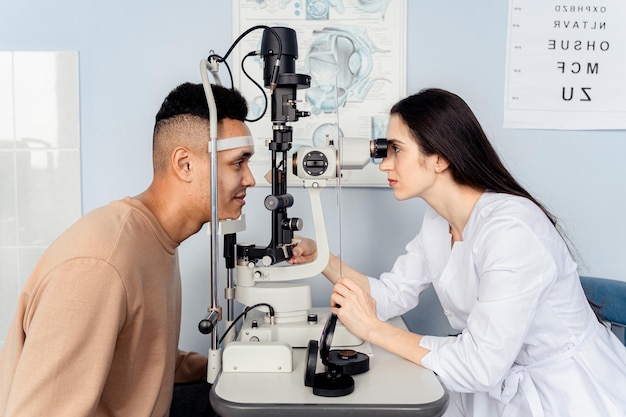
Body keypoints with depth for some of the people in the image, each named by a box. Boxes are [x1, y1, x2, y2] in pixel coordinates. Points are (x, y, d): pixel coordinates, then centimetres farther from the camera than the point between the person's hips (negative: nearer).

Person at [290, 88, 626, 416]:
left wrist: (373, 329, -24)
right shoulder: (438, 220, 0)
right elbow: (393, 294, 4)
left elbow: (481, 366, -29)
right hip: (504, 382, 7)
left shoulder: (510, 229, -28)